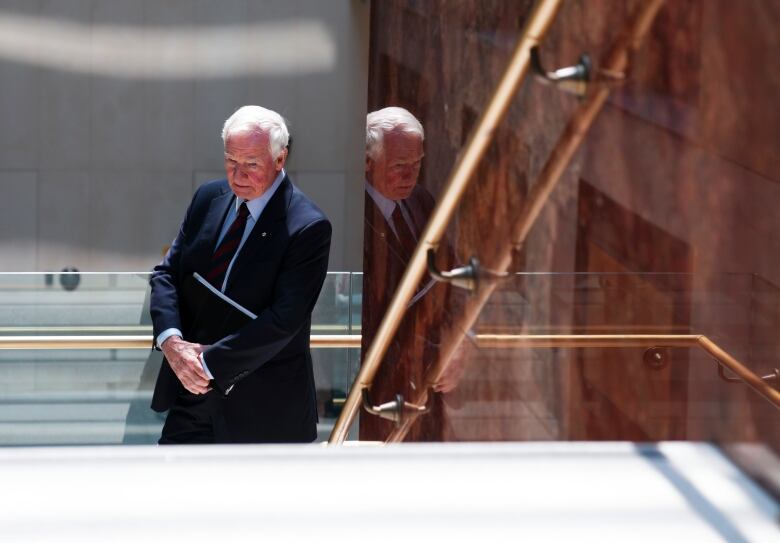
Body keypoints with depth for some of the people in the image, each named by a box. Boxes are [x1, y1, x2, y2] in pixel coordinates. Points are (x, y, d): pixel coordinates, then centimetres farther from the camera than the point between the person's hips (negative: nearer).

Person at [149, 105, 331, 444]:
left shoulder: (308, 227, -16)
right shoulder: (209, 198, 5)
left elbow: (284, 319, -21)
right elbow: (166, 273, 6)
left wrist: (210, 363, -20)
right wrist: (170, 340, -13)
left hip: (261, 407, -5)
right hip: (192, 390, 5)